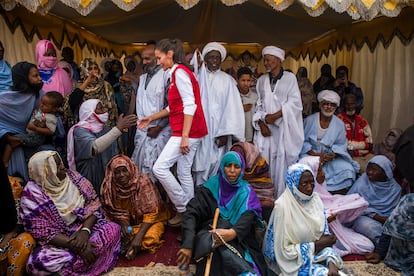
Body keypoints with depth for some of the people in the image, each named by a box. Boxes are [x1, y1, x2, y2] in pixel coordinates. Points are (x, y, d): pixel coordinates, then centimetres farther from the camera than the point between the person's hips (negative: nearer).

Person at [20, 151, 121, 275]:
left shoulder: (72, 176, -4)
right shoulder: (33, 195, -14)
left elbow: (93, 204, -3)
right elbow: (43, 234, -15)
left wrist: (85, 230, -20)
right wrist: (75, 245, -24)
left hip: (85, 227, 4)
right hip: (57, 241, -4)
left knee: (113, 229, -19)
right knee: (37, 262, -32)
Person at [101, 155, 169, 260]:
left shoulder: (143, 181, -23)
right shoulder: (109, 187, -12)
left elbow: (151, 213, -23)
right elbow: (118, 211, -2)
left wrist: (139, 236, -32)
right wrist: (124, 224, -24)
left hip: (151, 219, -3)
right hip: (130, 221, 4)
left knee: (150, 237, -32)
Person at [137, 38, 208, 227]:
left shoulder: (179, 72, -11)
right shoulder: (177, 73, 19)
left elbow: (190, 106, -19)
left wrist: (184, 136, -22)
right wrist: (151, 118, 21)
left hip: (187, 131, -10)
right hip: (189, 132, 10)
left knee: (159, 167, -9)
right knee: (184, 173, 11)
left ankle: (183, 209, 2)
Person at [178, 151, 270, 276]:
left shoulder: (246, 191, 7)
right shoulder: (210, 188, 3)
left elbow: (249, 217, -9)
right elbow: (191, 213, -7)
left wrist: (233, 233, -31)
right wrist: (188, 244, -22)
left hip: (239, 240, 1)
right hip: (209, 236, -1)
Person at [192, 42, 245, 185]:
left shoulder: (227, 80, 5)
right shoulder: (198, 77, 9)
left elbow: (232, 108, -2)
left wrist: (225, 134, -10)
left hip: (219, 131, -1)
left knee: (217, 166, 0)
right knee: (201, 167, 1)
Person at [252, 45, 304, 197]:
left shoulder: (290, 78, 4)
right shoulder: (261, 80, 14)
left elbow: (294, 103, -4)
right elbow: (258, 104, 9)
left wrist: (275, 115, -12)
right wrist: (261, 124, -4)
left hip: (283, 127, -3)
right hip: (265, 127, 3)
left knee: (281, 162, -4)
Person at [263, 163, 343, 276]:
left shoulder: (315, 198, -4)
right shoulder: (282, 206, -21)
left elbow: (325, 235, -1)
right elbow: (284, 251, -17)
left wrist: (331, 264, -15)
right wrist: (316, 245, -15)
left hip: (317, 253, 5)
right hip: (295, 261, -5)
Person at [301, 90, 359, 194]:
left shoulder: (339, 124, 3)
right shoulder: (310, 120, -4)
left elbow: (340, 145, 3)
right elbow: (303, 141, -4)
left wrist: (331, 155, -18)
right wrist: (315, 155, -16)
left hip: (331, 157, 2)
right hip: (311, 154, -2)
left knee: (347, 170, -21)